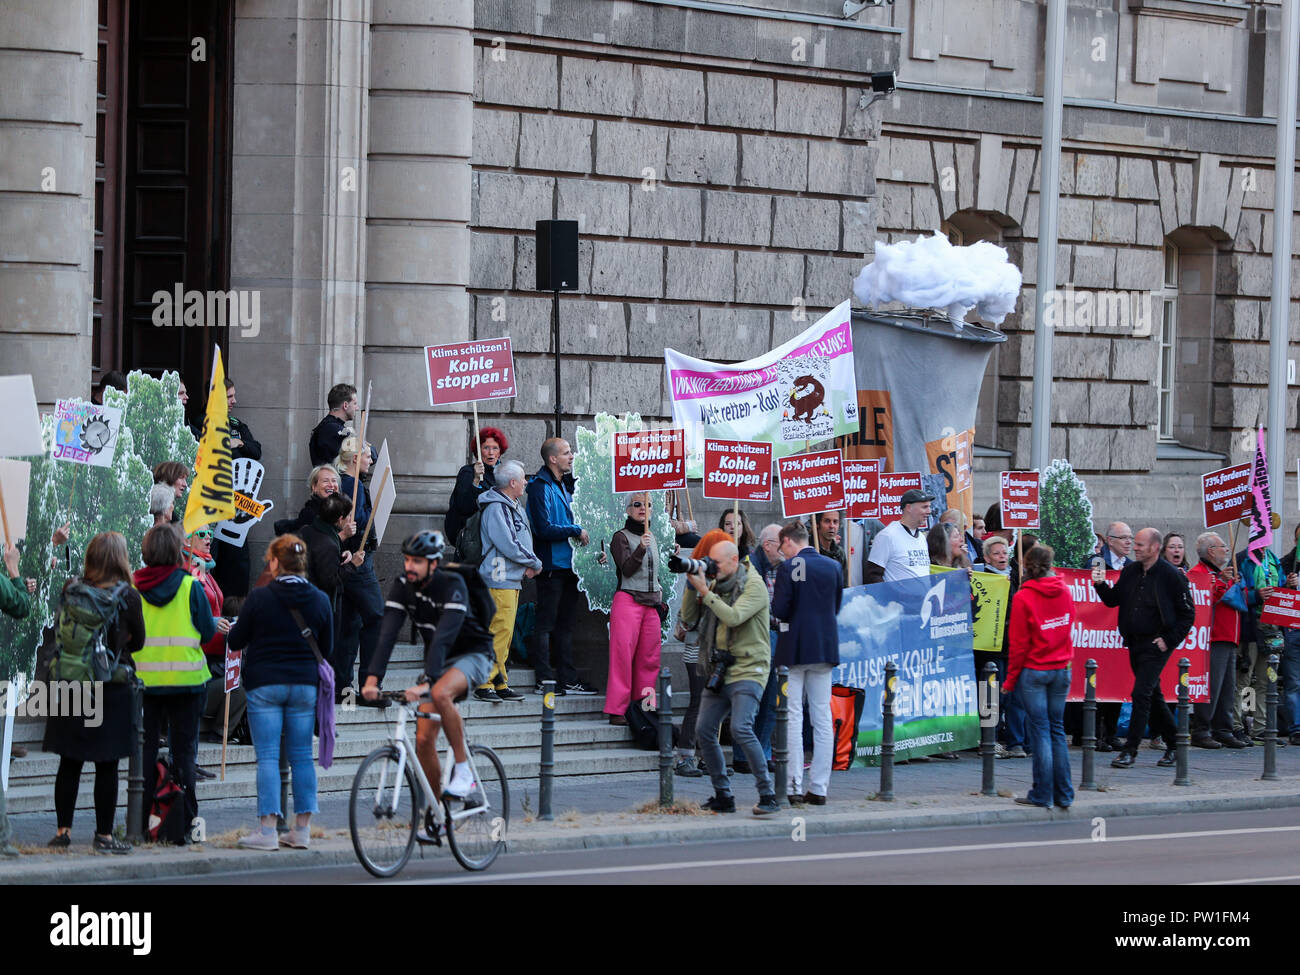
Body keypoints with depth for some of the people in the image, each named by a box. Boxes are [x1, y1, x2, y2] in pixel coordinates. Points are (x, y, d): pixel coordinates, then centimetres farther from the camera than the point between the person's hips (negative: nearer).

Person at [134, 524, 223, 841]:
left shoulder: (133, 587, -4)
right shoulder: (191, 586, -8)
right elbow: (207, 632, -3)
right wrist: (216, 624, 18)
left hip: (143, 680, 1)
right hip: (185, 680, -1)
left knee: (145, 748, 9)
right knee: (183, 749, 6)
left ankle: (142, 818, 8)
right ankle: (184, 820, 5)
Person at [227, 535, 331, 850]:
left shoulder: (259, 597, -9)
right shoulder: (319, 600, 1)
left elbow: (235, 641, -2)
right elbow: (327, 648, 9)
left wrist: (233, 628, 21)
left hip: (264, 685, -3)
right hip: (305, 683, 3)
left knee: (268, 756, -3)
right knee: (302, 756, 9)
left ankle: (268, 831, -7)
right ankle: (301, 830, 10)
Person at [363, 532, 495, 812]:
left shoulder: (452, 584, -25)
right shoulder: (403, 586, -10)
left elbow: (444, 636, -36)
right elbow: (388, 634, -18)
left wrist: (426, 682, -47)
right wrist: (373, 679, -30)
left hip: (473, 654, -6)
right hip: (438, 660, 6)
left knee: (440, 693, -37)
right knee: (423, 739, -5)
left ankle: (463, 770, -22)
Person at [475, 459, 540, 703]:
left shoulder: (514, 507, 17)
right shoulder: (495, 508, -15)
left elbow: (523, 541, 20)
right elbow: (508, 545, -20)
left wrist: (528, 565, 0)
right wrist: (535, 563, -9)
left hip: (513, 580, 10)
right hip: (499, 580, -10)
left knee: (505, 633, 12)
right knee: (498, 632, -11)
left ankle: (500, 684, 16)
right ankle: (484, 685, -9)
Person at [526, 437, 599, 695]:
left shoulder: (563, 487, 17)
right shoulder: (540, 487, -12)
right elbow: (544, 529, -20)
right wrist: (576, 531, -14)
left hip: (569, 566, 9)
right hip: (552, 565, -9)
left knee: (565, 623, 12)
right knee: (547, 623, -4)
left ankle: (568, 679, 16)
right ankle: (545, 680, -2)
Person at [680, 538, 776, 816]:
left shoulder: (753, 585, -7)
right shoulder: (715, 585, 14)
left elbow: (733, 617, -21)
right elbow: (689, 617, 13)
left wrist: (704, 591, -17)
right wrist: (692, 586, 0)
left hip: (747, 670, -8)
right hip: (719, 671, 8)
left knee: (740, 728, -22)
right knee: (704, 730, 2)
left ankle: (768, 795, -18)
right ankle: (723, 796, 13)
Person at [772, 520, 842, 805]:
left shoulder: (789, 567, -11)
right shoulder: (833, 566, 6)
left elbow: (780, 609, -14)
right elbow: (836, 607, 13)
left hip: (794, 649, -5)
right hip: (825, 648, 5)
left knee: (791, 717, 0)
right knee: (822, 719, 7)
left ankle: (793, 788, -3)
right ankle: (819, 788, 7)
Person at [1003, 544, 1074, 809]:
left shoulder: (1023, 597, -12)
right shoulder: (1064, 591, 1)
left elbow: (1019, 643, -10)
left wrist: (1011, 678, -3)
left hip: (1033, 669, -4)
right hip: (1061, 669, 4)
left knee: (1040, 731, -1)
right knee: (1057, 730, 10)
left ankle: (1043, 794, 1)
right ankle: (1064, 794, 10)